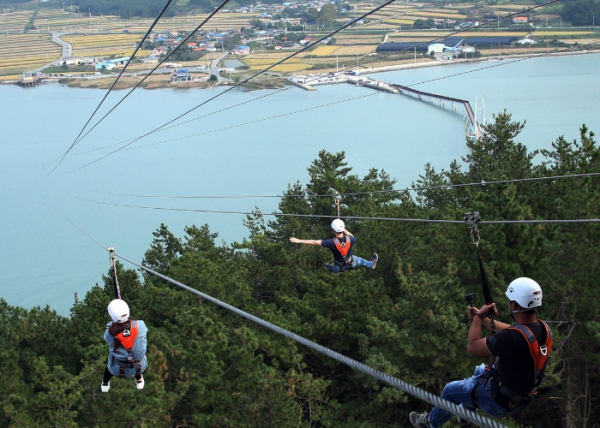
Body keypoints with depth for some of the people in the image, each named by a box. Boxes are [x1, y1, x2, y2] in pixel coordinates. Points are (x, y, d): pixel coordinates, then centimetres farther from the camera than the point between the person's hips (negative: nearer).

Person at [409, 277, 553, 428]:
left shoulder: (513, 337, -38)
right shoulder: (544, 329, -13)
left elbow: (472, 347, -23)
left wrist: (478, 317, -10)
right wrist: (484, 318, 15)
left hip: (499, 400, -7)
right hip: (522, 397, 7)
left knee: (450, 390, 18)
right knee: (481, 371, 35)